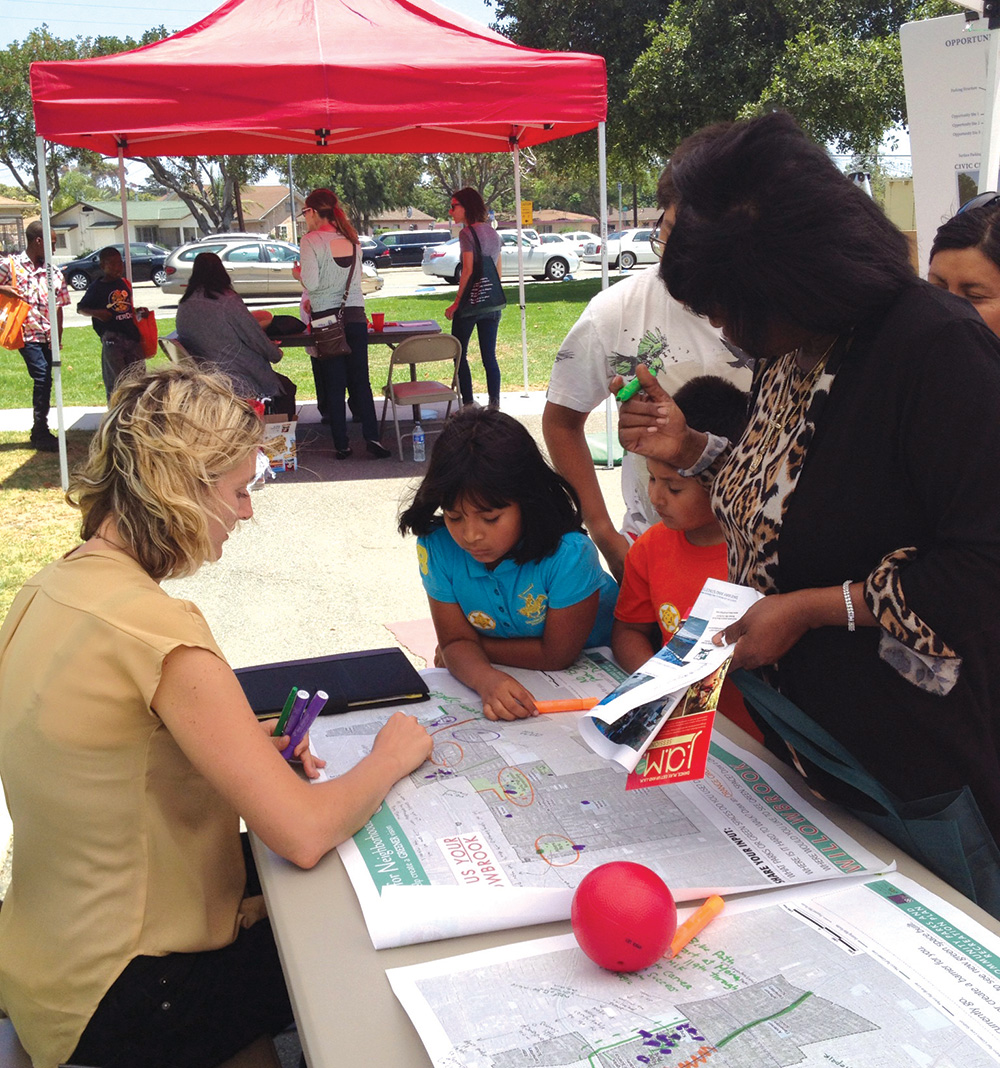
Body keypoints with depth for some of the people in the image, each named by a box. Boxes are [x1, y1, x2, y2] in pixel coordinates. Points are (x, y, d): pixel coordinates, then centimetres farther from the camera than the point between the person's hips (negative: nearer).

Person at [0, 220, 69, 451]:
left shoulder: (54, 273, 8)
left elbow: (58, 308, 10)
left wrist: (57, 337, 2)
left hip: (47, 335, 5)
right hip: (27, 333, -5)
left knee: (44, 381, 9)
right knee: (42, 377, -15)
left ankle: (39, 433, 22)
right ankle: (41, 434, -6)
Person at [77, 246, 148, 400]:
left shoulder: (124, 283, 13)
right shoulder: (96, 288, -3)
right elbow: (80, 308, 2)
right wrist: (96, 313, -15)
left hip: (131, 334, 6)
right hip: (111, 337, -6)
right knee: (115, 380, -3)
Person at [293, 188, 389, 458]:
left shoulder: (310, 240, -8)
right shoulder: (351, 239, 10)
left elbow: (311, 283, -13)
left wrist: (298, 272, 10)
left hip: (327, 317, -4)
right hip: (355, 314, 4)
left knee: (334, 383, 3)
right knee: (360, 379, 7)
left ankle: (342, 444, 6)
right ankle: (372, 438, -1)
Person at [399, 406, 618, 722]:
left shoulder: (569, 554, -29)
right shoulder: (437, 546, -18)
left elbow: (556, 656, -20)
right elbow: (457, 640, -13)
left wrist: (464, 650, -12)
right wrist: (486, 680, -37)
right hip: (498, 676, 4)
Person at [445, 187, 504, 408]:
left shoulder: (467, 233, -10)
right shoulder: (493, 233, 13)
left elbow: (468, 270, -15)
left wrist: (456, 302, -12)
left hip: (471, 301, -7)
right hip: (492, 304, 7)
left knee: (459, 354, 3)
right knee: (489, 357, 8)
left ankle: (468, 405, 1)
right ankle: (494, 405, 8)